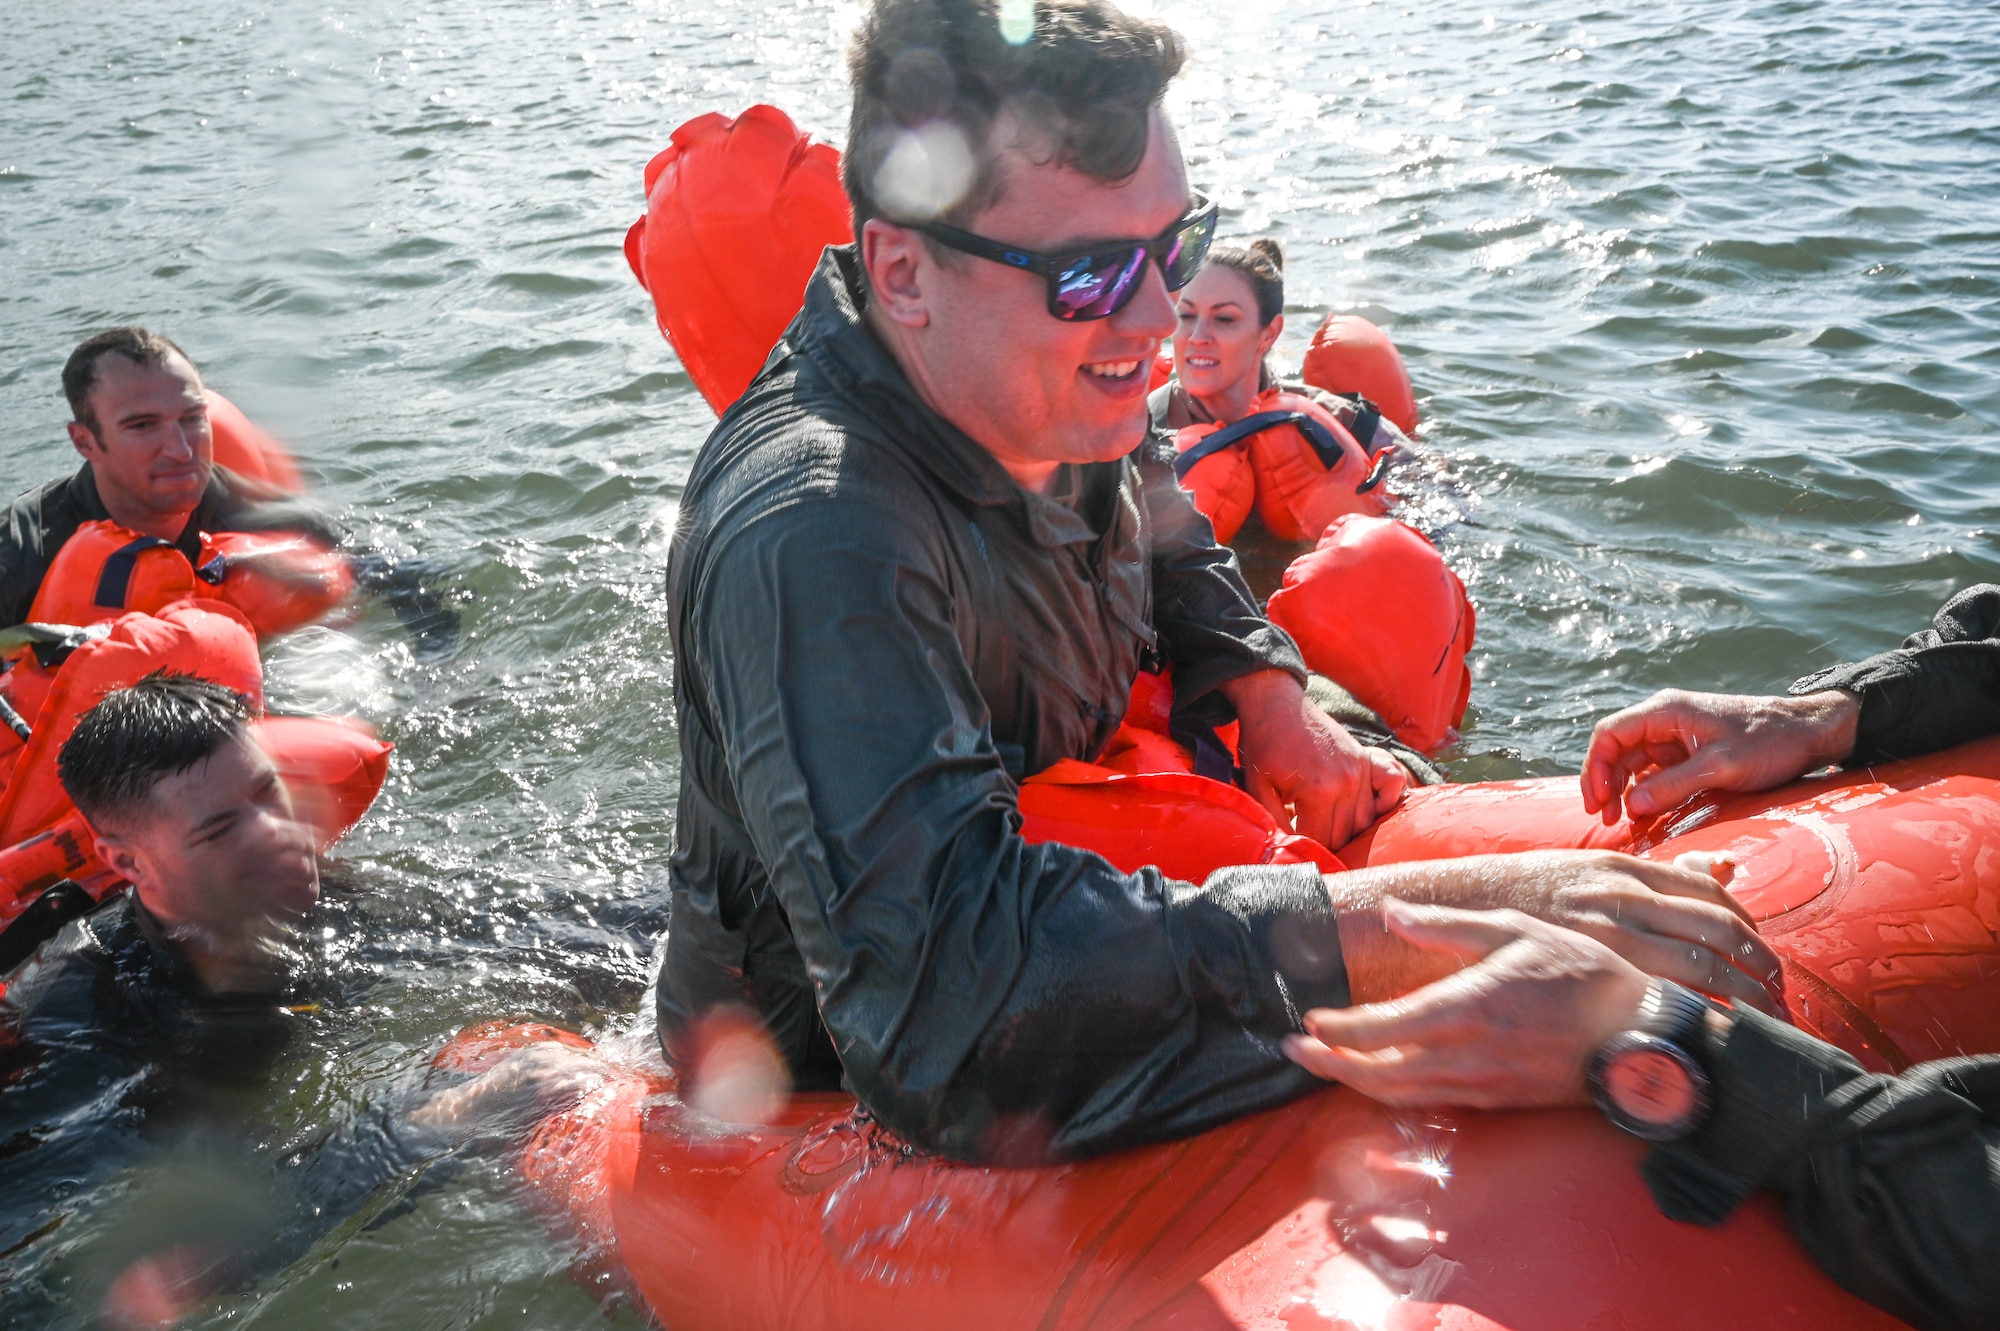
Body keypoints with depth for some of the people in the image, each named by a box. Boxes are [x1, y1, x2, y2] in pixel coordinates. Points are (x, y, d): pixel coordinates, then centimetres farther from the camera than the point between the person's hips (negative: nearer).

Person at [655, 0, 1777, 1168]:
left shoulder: (1053, 403, -8)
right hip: (842, 1117, -7)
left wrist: (1268, 698, -5)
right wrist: (1409, 926, -45)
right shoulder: (813, 546, -36)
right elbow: (950, 1000, -45)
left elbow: (1170, 557, 15)